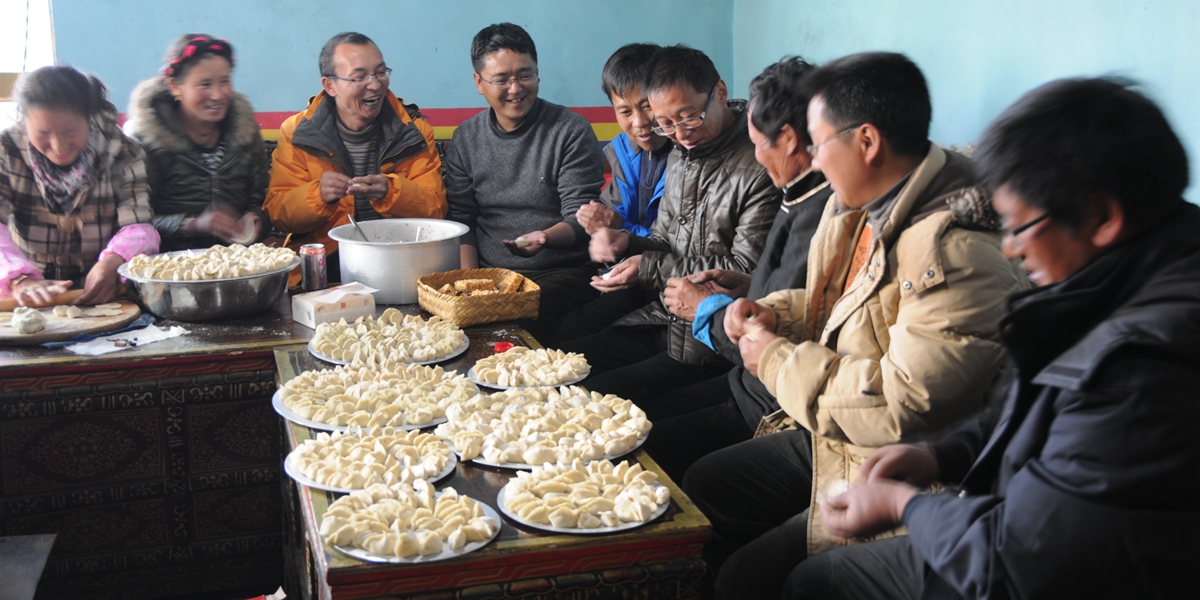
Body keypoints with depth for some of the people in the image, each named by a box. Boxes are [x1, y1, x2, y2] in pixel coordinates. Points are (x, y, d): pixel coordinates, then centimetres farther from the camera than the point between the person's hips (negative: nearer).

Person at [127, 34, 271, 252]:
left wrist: (255, 220, -5)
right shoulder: (146, 138, -1)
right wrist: (194, 224, -17)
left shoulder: (244, 128, 12)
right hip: (174, 256, -2)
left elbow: (261, 198, 16)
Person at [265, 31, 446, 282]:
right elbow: (278, 214, 1)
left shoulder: (413, 130, 4)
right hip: (322, 263, 0)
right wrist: (318, 195, -20)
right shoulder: (297, 132, 4)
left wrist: (391, 192, -22)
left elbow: (435, 210, -2)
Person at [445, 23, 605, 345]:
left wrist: (546, 237, -26)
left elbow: (580, 219, -5)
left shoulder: (572, 132, -1)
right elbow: (460, 219, 11)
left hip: (561, 272, -3)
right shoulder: (466, 138, 11)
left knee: (529, 324, -33)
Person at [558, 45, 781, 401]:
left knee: (596, 396, -21)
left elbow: (746, 271, -16)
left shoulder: (758, 167, -16)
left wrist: (651, 270, -13)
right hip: (663, 323, 9)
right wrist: (627, 244, -4)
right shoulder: (680, 157, 13)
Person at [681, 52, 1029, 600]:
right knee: (701, 490, 16)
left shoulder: (955, 251, -29)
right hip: (826, 439, 10)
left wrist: (779, 362, -19)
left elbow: (905, 406, -33)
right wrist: (772, 314, 1)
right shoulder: (857, 210, 4)